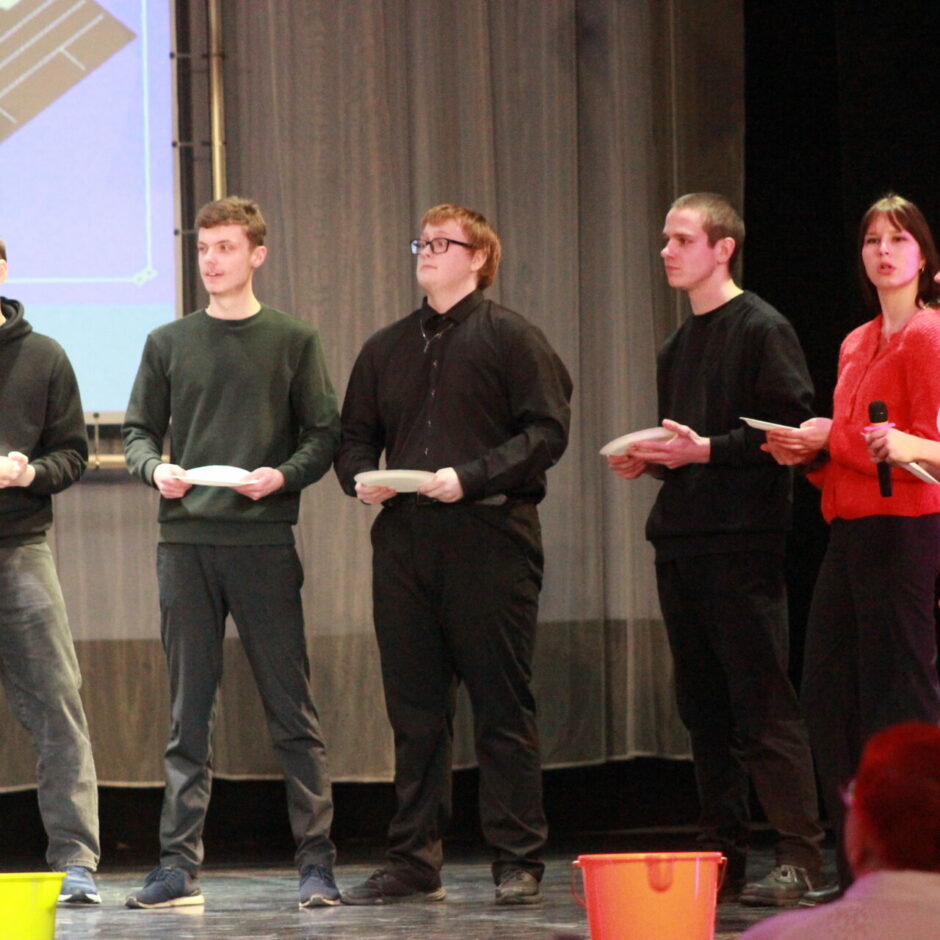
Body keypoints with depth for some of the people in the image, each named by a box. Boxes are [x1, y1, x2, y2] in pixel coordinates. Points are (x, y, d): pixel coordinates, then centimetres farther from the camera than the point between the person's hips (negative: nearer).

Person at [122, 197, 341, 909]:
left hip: (264, 542, -2)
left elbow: (325, 435, 5)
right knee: (188, 711, 3)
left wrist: (284, 476, -13)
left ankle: (317, 863, 0)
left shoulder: (293, 342, 7)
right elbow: (140, 430, 14)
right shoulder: (169, 344, 12)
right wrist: (154, 468, -7)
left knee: (292, 710, -2)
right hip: (186, 542, 2)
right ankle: (180, 864, 4)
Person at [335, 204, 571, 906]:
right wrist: (359, 476, 1)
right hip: (404, 539, 5)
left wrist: (469, 476, -17)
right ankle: (415, 862, 9)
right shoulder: (386, 349, 19)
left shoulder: (510, 337, 2)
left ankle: (518, 863, 0)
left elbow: (547, 432, -7)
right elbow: (355, 435, 24)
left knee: (502, 704, -3)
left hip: (489, 538, -5)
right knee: (415, 708, 5)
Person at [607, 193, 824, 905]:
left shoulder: (761, 329, -5)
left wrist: (706, 449, -18)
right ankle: (723, 856, 11)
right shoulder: (677, 347, 20)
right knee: (703, 706, 7)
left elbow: (792, 429, -12)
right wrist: (648, 460, 8)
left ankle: (800, 857, -9)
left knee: (762, 701, -10)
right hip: (679, 539, 8)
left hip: (743, 542, -8)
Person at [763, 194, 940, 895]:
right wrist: (809, 450, 4)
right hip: (849, 526, 9)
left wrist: (830, 439, -9)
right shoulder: (857, 344, 20)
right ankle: (858, 872, 13)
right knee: (828, 691, 7)